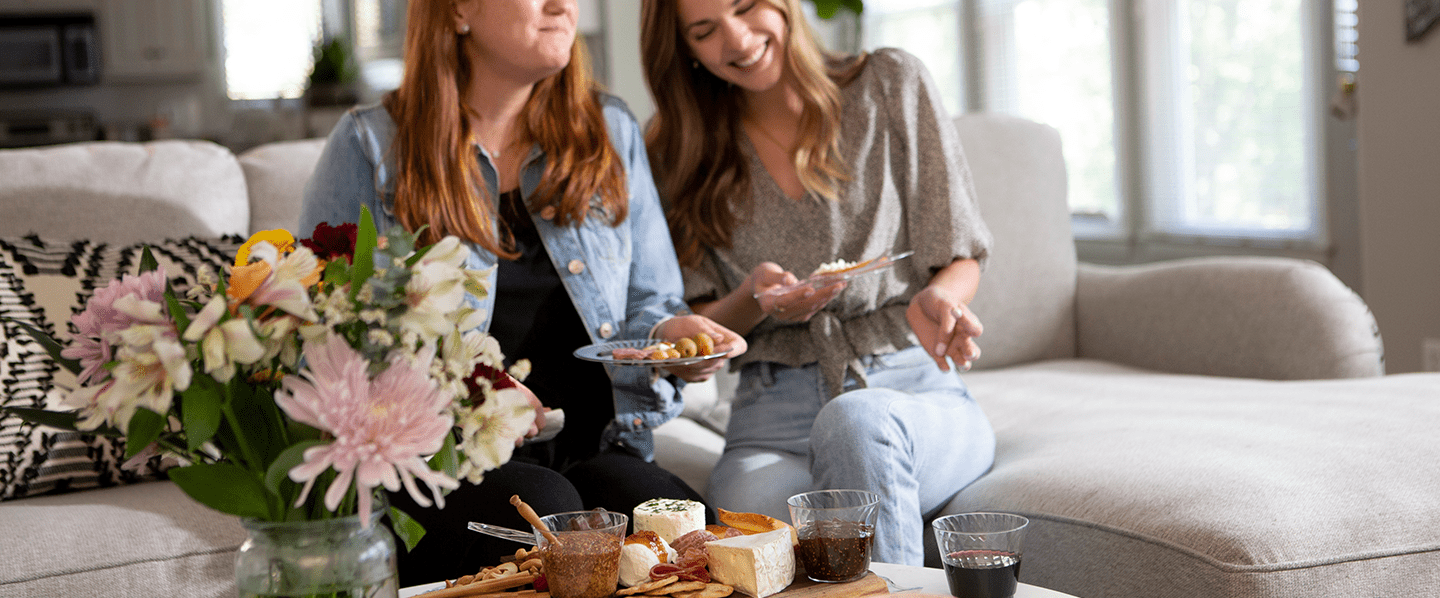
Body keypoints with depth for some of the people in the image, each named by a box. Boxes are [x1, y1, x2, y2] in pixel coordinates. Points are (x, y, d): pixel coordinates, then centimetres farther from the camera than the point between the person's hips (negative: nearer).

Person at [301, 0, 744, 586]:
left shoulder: (611, 131, 15)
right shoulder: (371, 145, 2)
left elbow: (648, 301, 19)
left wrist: (670, 333, -7)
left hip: (592, 448, 3)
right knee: (543, 509, -34)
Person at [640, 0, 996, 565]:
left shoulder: (890, 84, 5)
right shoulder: (681, 154, 9)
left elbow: (960, 259, 6)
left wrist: (937, 300, -18)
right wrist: (755, 301, -12)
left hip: (915, 392, 0)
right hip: (774, 416, 1)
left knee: (855, 420, -39)